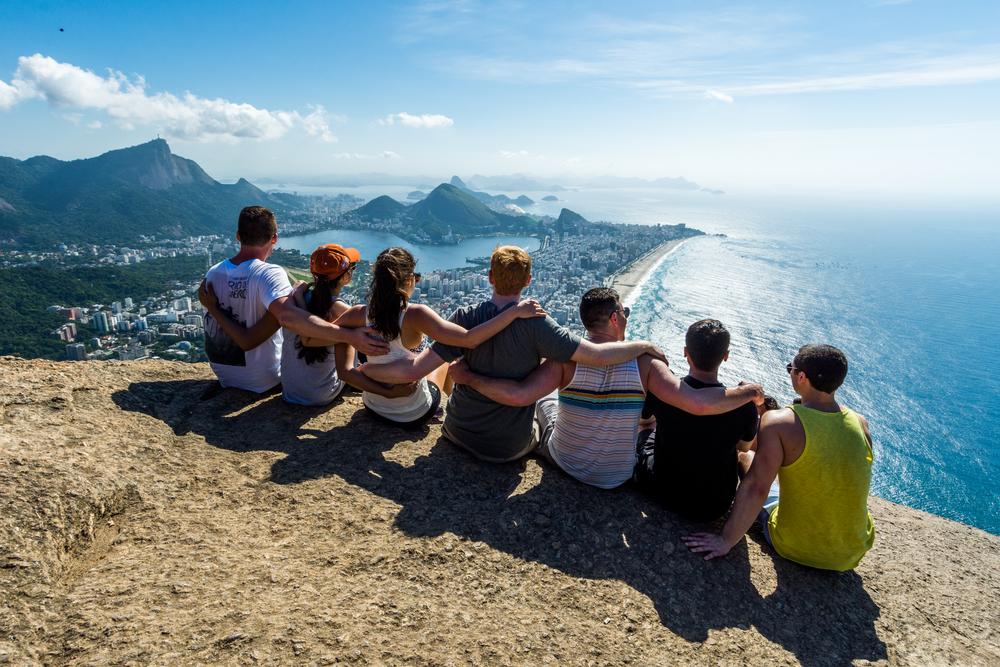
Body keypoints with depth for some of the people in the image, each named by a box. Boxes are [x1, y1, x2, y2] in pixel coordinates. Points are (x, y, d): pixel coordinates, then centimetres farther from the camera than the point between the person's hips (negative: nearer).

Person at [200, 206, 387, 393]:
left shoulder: (213, 273, -8)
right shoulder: (269, 274, -26)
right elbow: (288, 317, -45)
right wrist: (349, 336, -51)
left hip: (221, 374, 5)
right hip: (261, 380, -5)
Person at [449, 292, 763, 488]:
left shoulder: (567, 358, -21)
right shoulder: (644, 363, -20)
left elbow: (518, 395, -30)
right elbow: (698, 404, -26)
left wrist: (467, 376, -18)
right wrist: (748, 392, -10)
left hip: (563, 462, 0)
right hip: (616, 478, 1)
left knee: (546, 396, 29)